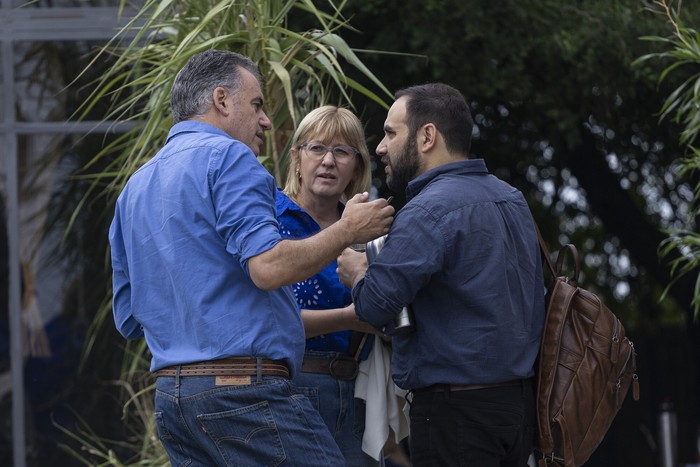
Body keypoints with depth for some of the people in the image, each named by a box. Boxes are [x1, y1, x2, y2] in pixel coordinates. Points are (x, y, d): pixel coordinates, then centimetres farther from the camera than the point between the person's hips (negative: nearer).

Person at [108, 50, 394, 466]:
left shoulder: (136, 187, 21)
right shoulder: (227, 156, -6)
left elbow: (129, 318, 22)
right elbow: (269, 267, -19)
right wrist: (348, 230, -5)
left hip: (169, 399, 9)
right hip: (243, 386, -9)